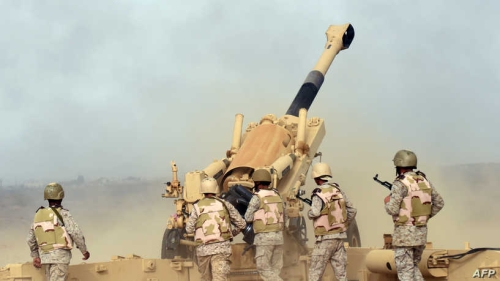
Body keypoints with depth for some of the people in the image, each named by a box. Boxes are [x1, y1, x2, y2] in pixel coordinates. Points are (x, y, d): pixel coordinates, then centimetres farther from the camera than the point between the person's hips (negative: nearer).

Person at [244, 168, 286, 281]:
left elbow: (248, 218, -4)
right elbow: (283, 217, 16)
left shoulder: (257, 197, -10)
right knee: (274, 270, 11)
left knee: (263, 269, -3)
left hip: (264, 237, -7)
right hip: (278, 236, 7)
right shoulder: (277, 196, 11)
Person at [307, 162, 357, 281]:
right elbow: (352, 211, 11)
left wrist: (309, 212, -5)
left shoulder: (318, 194, -14)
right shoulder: (338, 190, 6)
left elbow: (314, 213, -28)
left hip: (325, 239, -6)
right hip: (340, 237, 6)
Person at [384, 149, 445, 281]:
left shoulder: (400, 183, -15)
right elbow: (439, 203, 12)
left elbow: (392, 210, -20)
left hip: (405, 232, -7)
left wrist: (387, 202, 2)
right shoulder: (424, 181, 7)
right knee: (413, 266, 20)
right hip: (421, 231, 7)